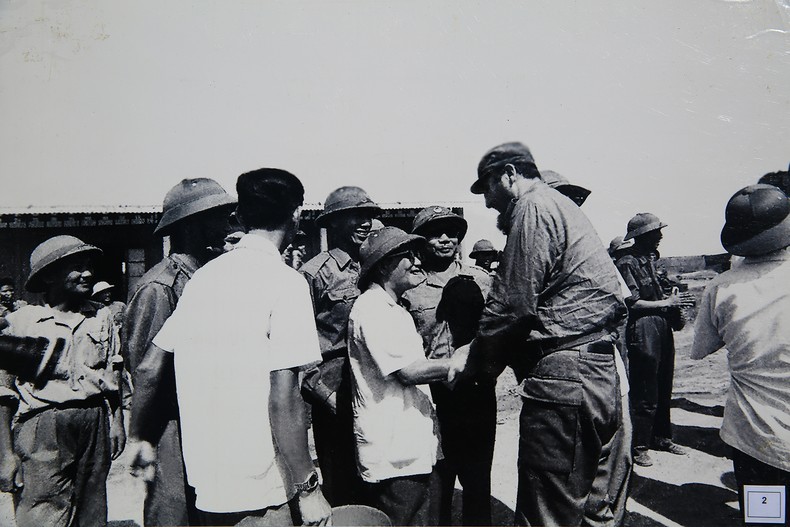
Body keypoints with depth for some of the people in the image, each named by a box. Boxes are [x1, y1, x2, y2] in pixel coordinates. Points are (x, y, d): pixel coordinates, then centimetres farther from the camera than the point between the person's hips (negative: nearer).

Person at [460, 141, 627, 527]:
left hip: (563, 372, -10)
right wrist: (479, 350, 18)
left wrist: (474, 359, 1)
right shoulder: (563, 207, 24)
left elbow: (513, 303, -14)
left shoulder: (534, 208, -7)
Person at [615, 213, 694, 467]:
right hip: (642, 333, -9)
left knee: (663, 389, 17)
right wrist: (667, 303, -14)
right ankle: (638, 447, 8)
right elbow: (633, 303, -18)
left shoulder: (649, 260, 16)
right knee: (644, 395, -3)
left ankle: (661, 437, 31)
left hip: (662, 329, 9)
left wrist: (673, 302, 8)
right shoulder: (627, 263, -13)